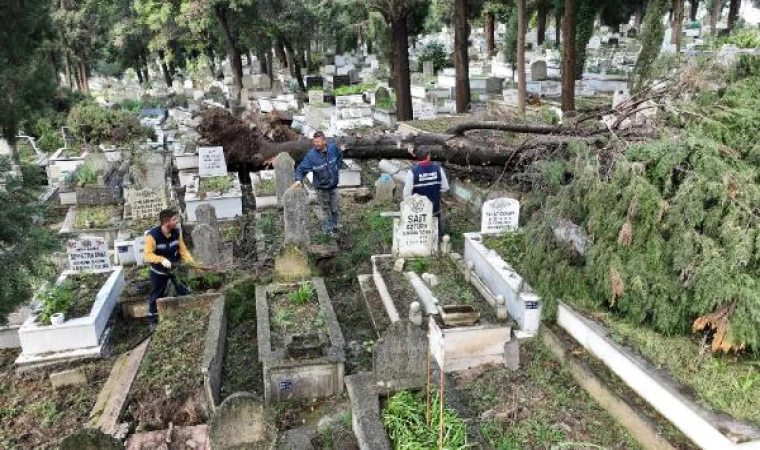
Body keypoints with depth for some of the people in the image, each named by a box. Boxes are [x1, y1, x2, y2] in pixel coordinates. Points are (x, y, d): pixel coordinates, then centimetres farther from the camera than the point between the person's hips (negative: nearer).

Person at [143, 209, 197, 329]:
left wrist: (191, 261, -21)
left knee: (184, 292, 3)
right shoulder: (152, 235, -26)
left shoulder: (177, 232, -11)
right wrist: (161, 259, -42)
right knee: (156, 295, 12)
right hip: (159, 272, -3)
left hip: (175, 268, 4)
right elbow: (147, 254, -26)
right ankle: (153, 321, 27)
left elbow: (182, 250, -6)